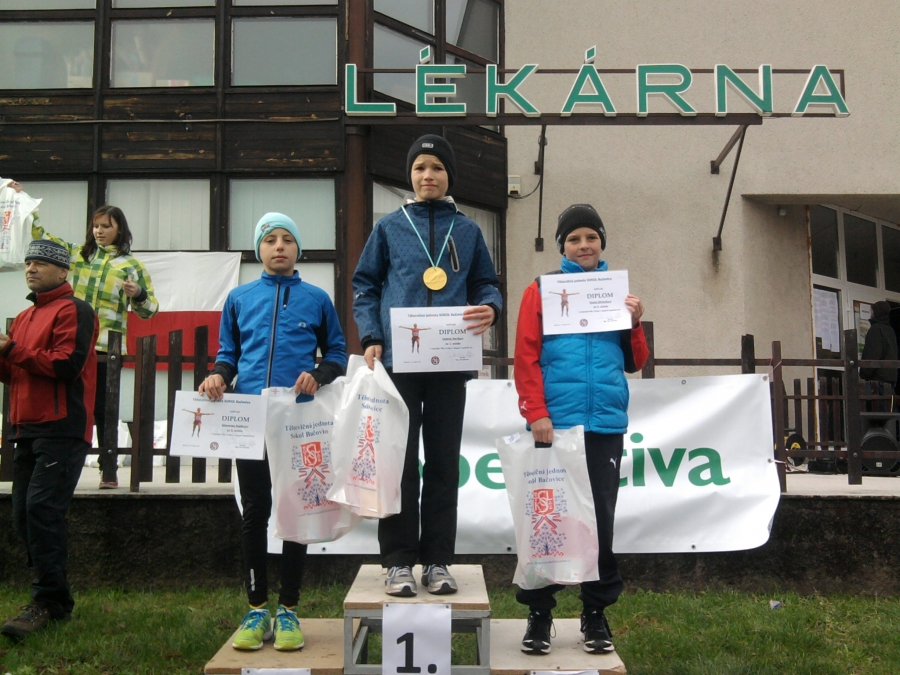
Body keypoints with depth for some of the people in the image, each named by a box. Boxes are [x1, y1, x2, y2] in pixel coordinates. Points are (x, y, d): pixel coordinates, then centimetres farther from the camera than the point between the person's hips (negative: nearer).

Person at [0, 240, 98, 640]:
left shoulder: (73, 310, -3)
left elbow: (67, 365, -16)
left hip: (62, 430, -8)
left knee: (42, 510, -14)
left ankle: (47, 602, -7)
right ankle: (54, 599, 17)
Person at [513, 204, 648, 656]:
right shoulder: (541, 291, 2)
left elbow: (635, 363, 14)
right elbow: (526, 357, -5)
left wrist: (634, 324, -3)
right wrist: (536, 414, -14)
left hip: (606, 425, 3)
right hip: (555, 424, -3)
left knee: (600, 520, 9)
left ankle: (596, 613, 21)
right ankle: (539, 612, 16)